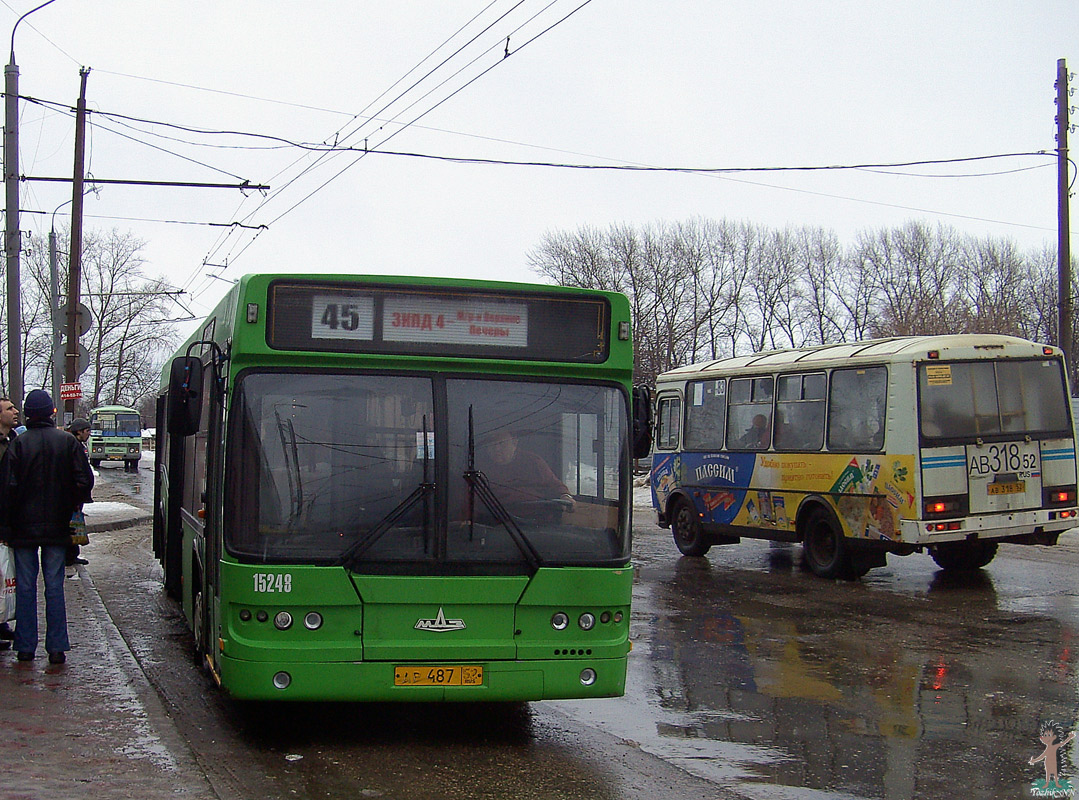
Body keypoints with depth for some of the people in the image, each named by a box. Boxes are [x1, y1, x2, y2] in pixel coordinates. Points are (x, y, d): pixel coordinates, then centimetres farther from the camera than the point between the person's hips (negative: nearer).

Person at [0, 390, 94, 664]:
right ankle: (56, 648, 4)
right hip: (57, 528, 1)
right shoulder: (68, 442, -3)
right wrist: (71, 509, 11)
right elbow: (84, 481, -4)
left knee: (25, 587, 7)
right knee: (55, 586, 6)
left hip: (24, 528, -1)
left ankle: (25, 647, 10)